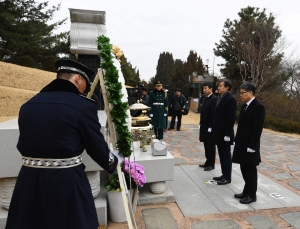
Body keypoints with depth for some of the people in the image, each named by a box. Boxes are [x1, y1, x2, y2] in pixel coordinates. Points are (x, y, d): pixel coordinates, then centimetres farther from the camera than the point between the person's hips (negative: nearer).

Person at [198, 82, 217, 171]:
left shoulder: (214, 99, -14)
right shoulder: (205, 98, 13)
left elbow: (213, 114, -18)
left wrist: (210, 127, -19)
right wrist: (201, 124, 13)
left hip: (209, 126, -8)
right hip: (204, 126, 8)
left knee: (211, 146, 2)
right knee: (206, 145, 14)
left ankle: (211, 164, 12)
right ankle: (208, 162, 25)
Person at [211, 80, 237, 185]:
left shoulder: (230, 99, -15)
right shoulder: (220, 97, 12)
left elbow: (231, 118, -18)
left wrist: (227, 134, -19)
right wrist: (213, 128, 12)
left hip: (225, 133, -8)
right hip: (218, 132, 8)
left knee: (226, 155, 3)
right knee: (221, 155, 15)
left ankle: (227, 177, 15)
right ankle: (224, 175, 27)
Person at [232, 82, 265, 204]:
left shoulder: (258, 107, -16)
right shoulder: (244, 106, 11)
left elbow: (257, 129, -19)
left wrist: (251, 147, -20)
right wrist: (236, 141, 12)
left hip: (249, 146, -8)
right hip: (241, 144, 8)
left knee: (250, 170, 5)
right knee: (244, 169, 17)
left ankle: (252, 195, 20)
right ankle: (246, 191, 31)